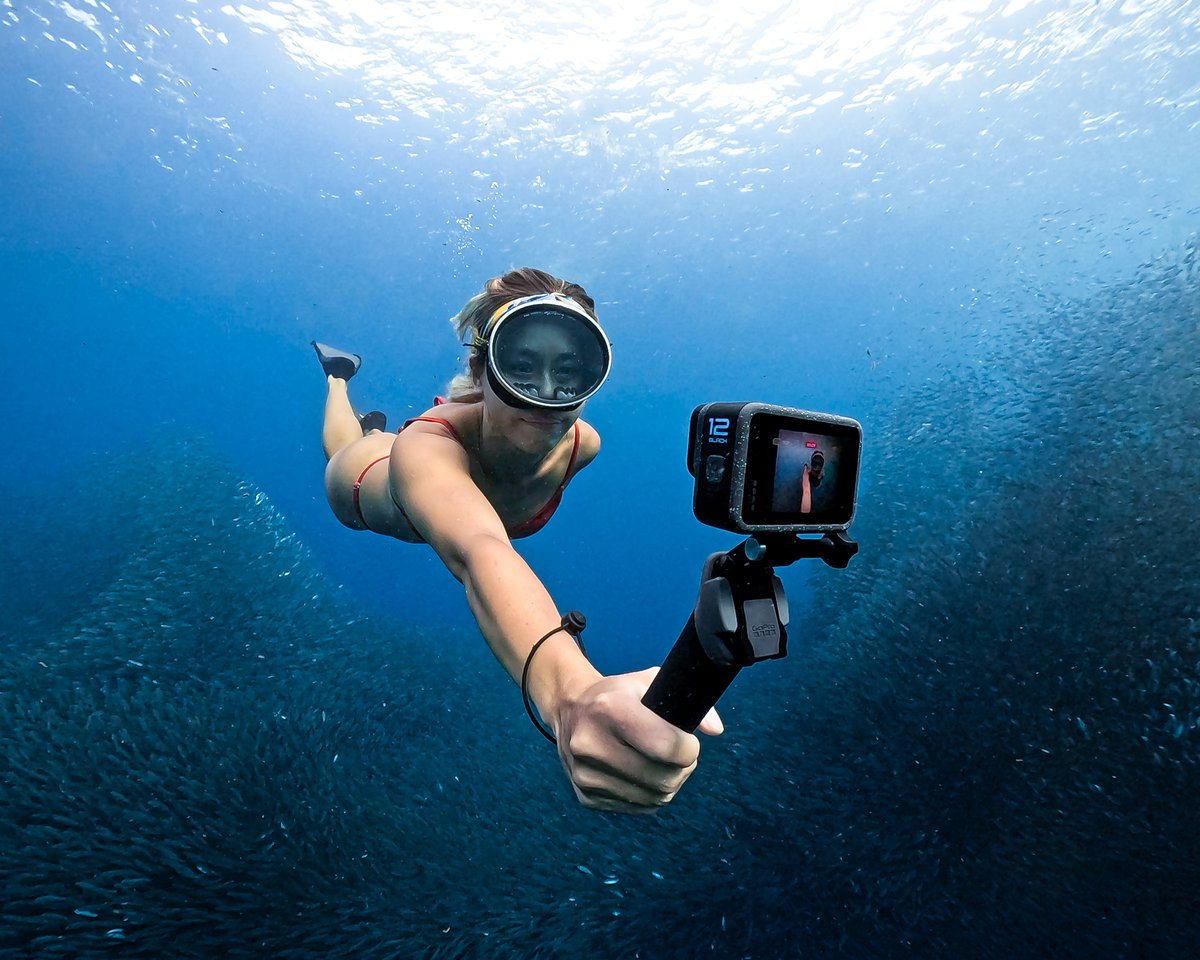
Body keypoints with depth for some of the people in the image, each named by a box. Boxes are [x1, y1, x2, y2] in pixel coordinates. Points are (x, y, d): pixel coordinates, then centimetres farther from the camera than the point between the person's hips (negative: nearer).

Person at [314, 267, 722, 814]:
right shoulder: (426, 447, -54)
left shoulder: (581, 444, -38)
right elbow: (479, 556, -75)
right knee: (343, 448, 36)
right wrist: (568, 691, -92)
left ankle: (380, 427, 65)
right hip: (367, 480, -2)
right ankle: (338, 377, 61)